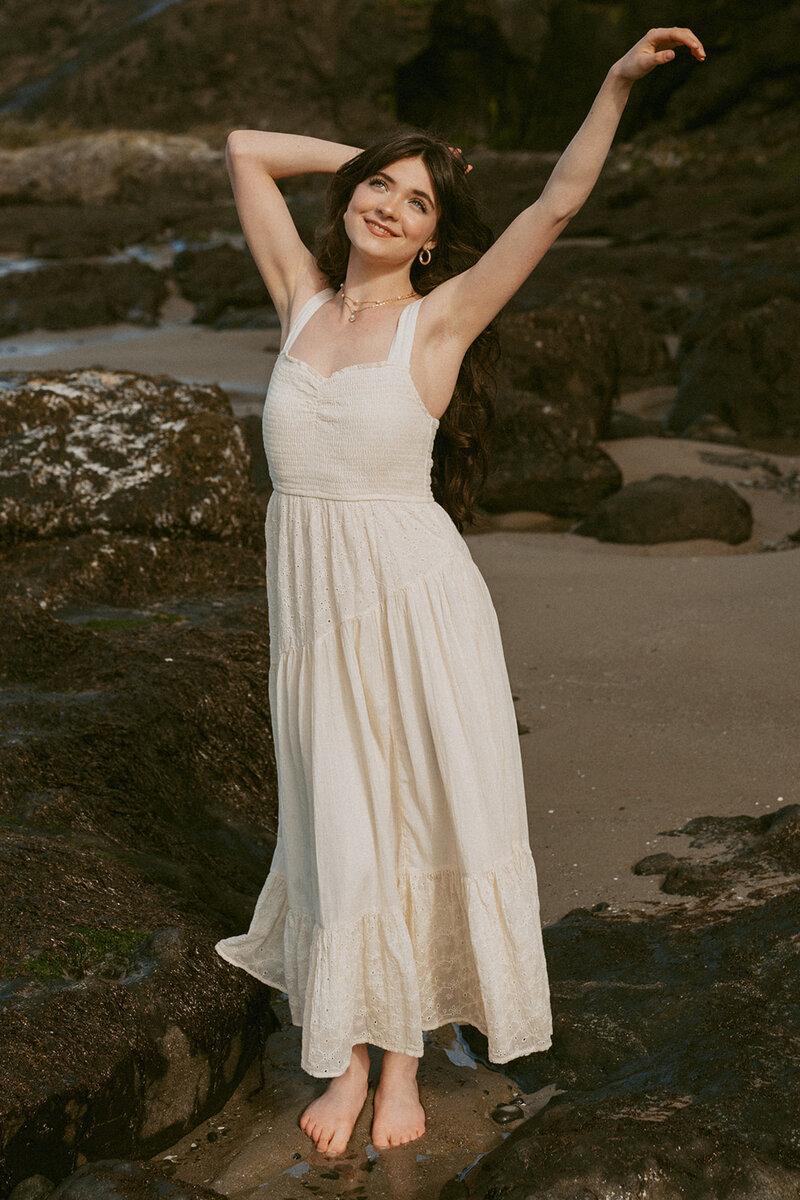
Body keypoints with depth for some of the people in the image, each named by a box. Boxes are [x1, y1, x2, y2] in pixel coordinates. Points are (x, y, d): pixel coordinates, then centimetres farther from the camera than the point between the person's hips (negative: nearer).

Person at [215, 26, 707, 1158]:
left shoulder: (439, 318, -4)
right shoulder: (303, 299, 6)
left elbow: (559, 201, -11)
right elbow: (246, 148, 14)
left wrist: (619, 81, -18)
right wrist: (370, 156, 14)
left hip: (414, 598, -3)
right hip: (311, 598, 4)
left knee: (418, 815, 7)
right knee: (336, 824, 11)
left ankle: (404, 1059, 22)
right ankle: (349, 1056, 25)